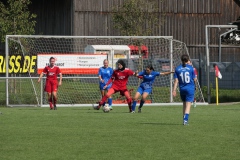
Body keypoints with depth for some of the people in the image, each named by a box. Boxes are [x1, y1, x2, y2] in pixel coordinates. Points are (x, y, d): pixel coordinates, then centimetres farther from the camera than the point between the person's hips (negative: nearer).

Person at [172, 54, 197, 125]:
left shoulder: (177, 69, 2)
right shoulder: (190, 68, -3)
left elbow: (176, 80, -2)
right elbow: (194, 79, 2)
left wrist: (174, 90, -2)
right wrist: (195, 85, 23)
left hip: (182, 89, 3)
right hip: (190, 88, -3)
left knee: (184, 104, 18)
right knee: (188, 104, -5)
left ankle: (184, 119, 19)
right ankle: (185, 119, -18)